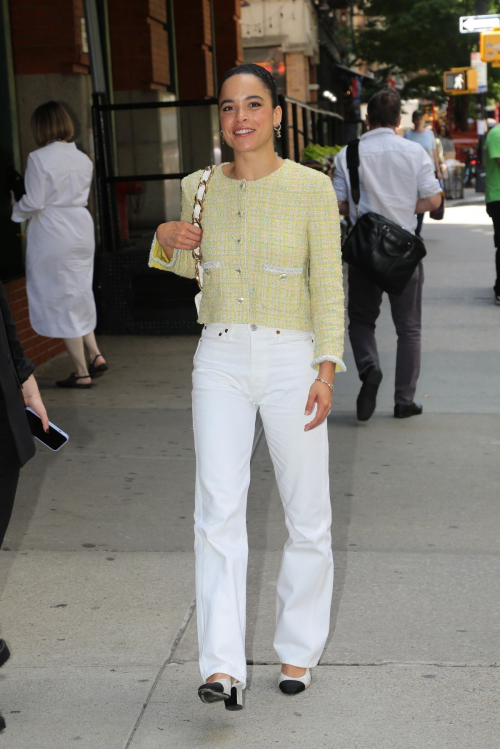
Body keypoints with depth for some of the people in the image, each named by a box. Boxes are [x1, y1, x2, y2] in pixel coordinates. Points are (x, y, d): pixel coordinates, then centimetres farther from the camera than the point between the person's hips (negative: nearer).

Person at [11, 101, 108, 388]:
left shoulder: (39, 158, -14)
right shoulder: (83, 159, 5)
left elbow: (33, 203, -15)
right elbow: (83, 196, 10)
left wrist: (16, 210, 5)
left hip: (52, 235, -6)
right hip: (81, 230, 6)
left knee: (61, 302, 2)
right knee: (78, 296, 20)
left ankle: (82, 373, 6)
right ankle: (96, 355, 12)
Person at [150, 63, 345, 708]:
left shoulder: (311, 188, -4)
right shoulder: (198, 187, 6)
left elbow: (328, 284, -4)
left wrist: (327, 370, -12)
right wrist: (168, 241, 0)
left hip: (291, 358, -2)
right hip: (220, 359, 2)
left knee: (307, 515, 5)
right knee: (218, 509, -9)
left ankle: (298, 650, 24)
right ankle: (222, 667, -10)